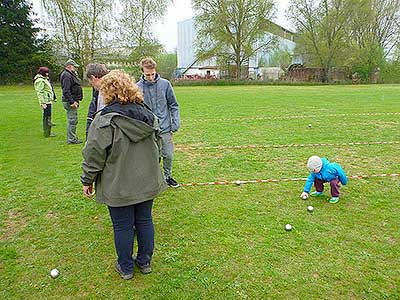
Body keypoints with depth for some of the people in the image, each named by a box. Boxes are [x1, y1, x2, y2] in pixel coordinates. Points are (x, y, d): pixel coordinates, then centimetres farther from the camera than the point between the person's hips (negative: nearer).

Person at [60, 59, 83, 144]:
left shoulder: (70, 75, 18)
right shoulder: (67, 75, -16)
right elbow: (66, 91, -24)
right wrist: (72, 102, -26)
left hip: (73, 101, 11)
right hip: (70, 102, -11)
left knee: (73, 120, 16)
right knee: (72, 120, -6)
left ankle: (73, 138, 25)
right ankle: (71, 139, 1)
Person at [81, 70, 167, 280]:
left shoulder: (104, 120, -17)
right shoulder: (147, 115, 2)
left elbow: (94, 155, -13)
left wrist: (87, 180, 1)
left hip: (118, 187, -5)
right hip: (147, 182, 5)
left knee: (122, 226, 11)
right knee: (144, 221, 18)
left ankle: (125, 267, 30)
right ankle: (145, 262, 35)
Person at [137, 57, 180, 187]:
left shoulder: (165, 84, -3)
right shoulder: (137, 87, -6)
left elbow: (173, 105, 4)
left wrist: (175, 122, -2)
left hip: (165, 128, 1)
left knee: (168, 155, 10)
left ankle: (168, 176, 33)